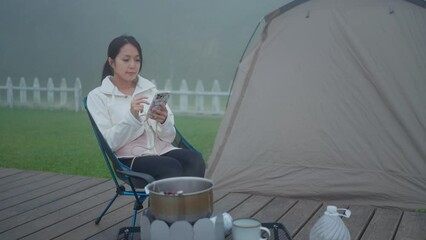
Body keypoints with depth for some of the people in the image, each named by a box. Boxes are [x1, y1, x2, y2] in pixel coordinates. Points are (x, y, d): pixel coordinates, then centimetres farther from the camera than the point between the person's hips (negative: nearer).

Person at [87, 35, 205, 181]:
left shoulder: (150, 89, 16)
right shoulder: (97, 96, 5)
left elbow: (169, 137, 11)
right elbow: (108, 143, -6)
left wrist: (163, 121, -12)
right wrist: (132, 116, -20)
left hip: (162, 150, 4)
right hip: (130, 158, -4)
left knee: (195, 160, -28)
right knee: (171, 167, -33)